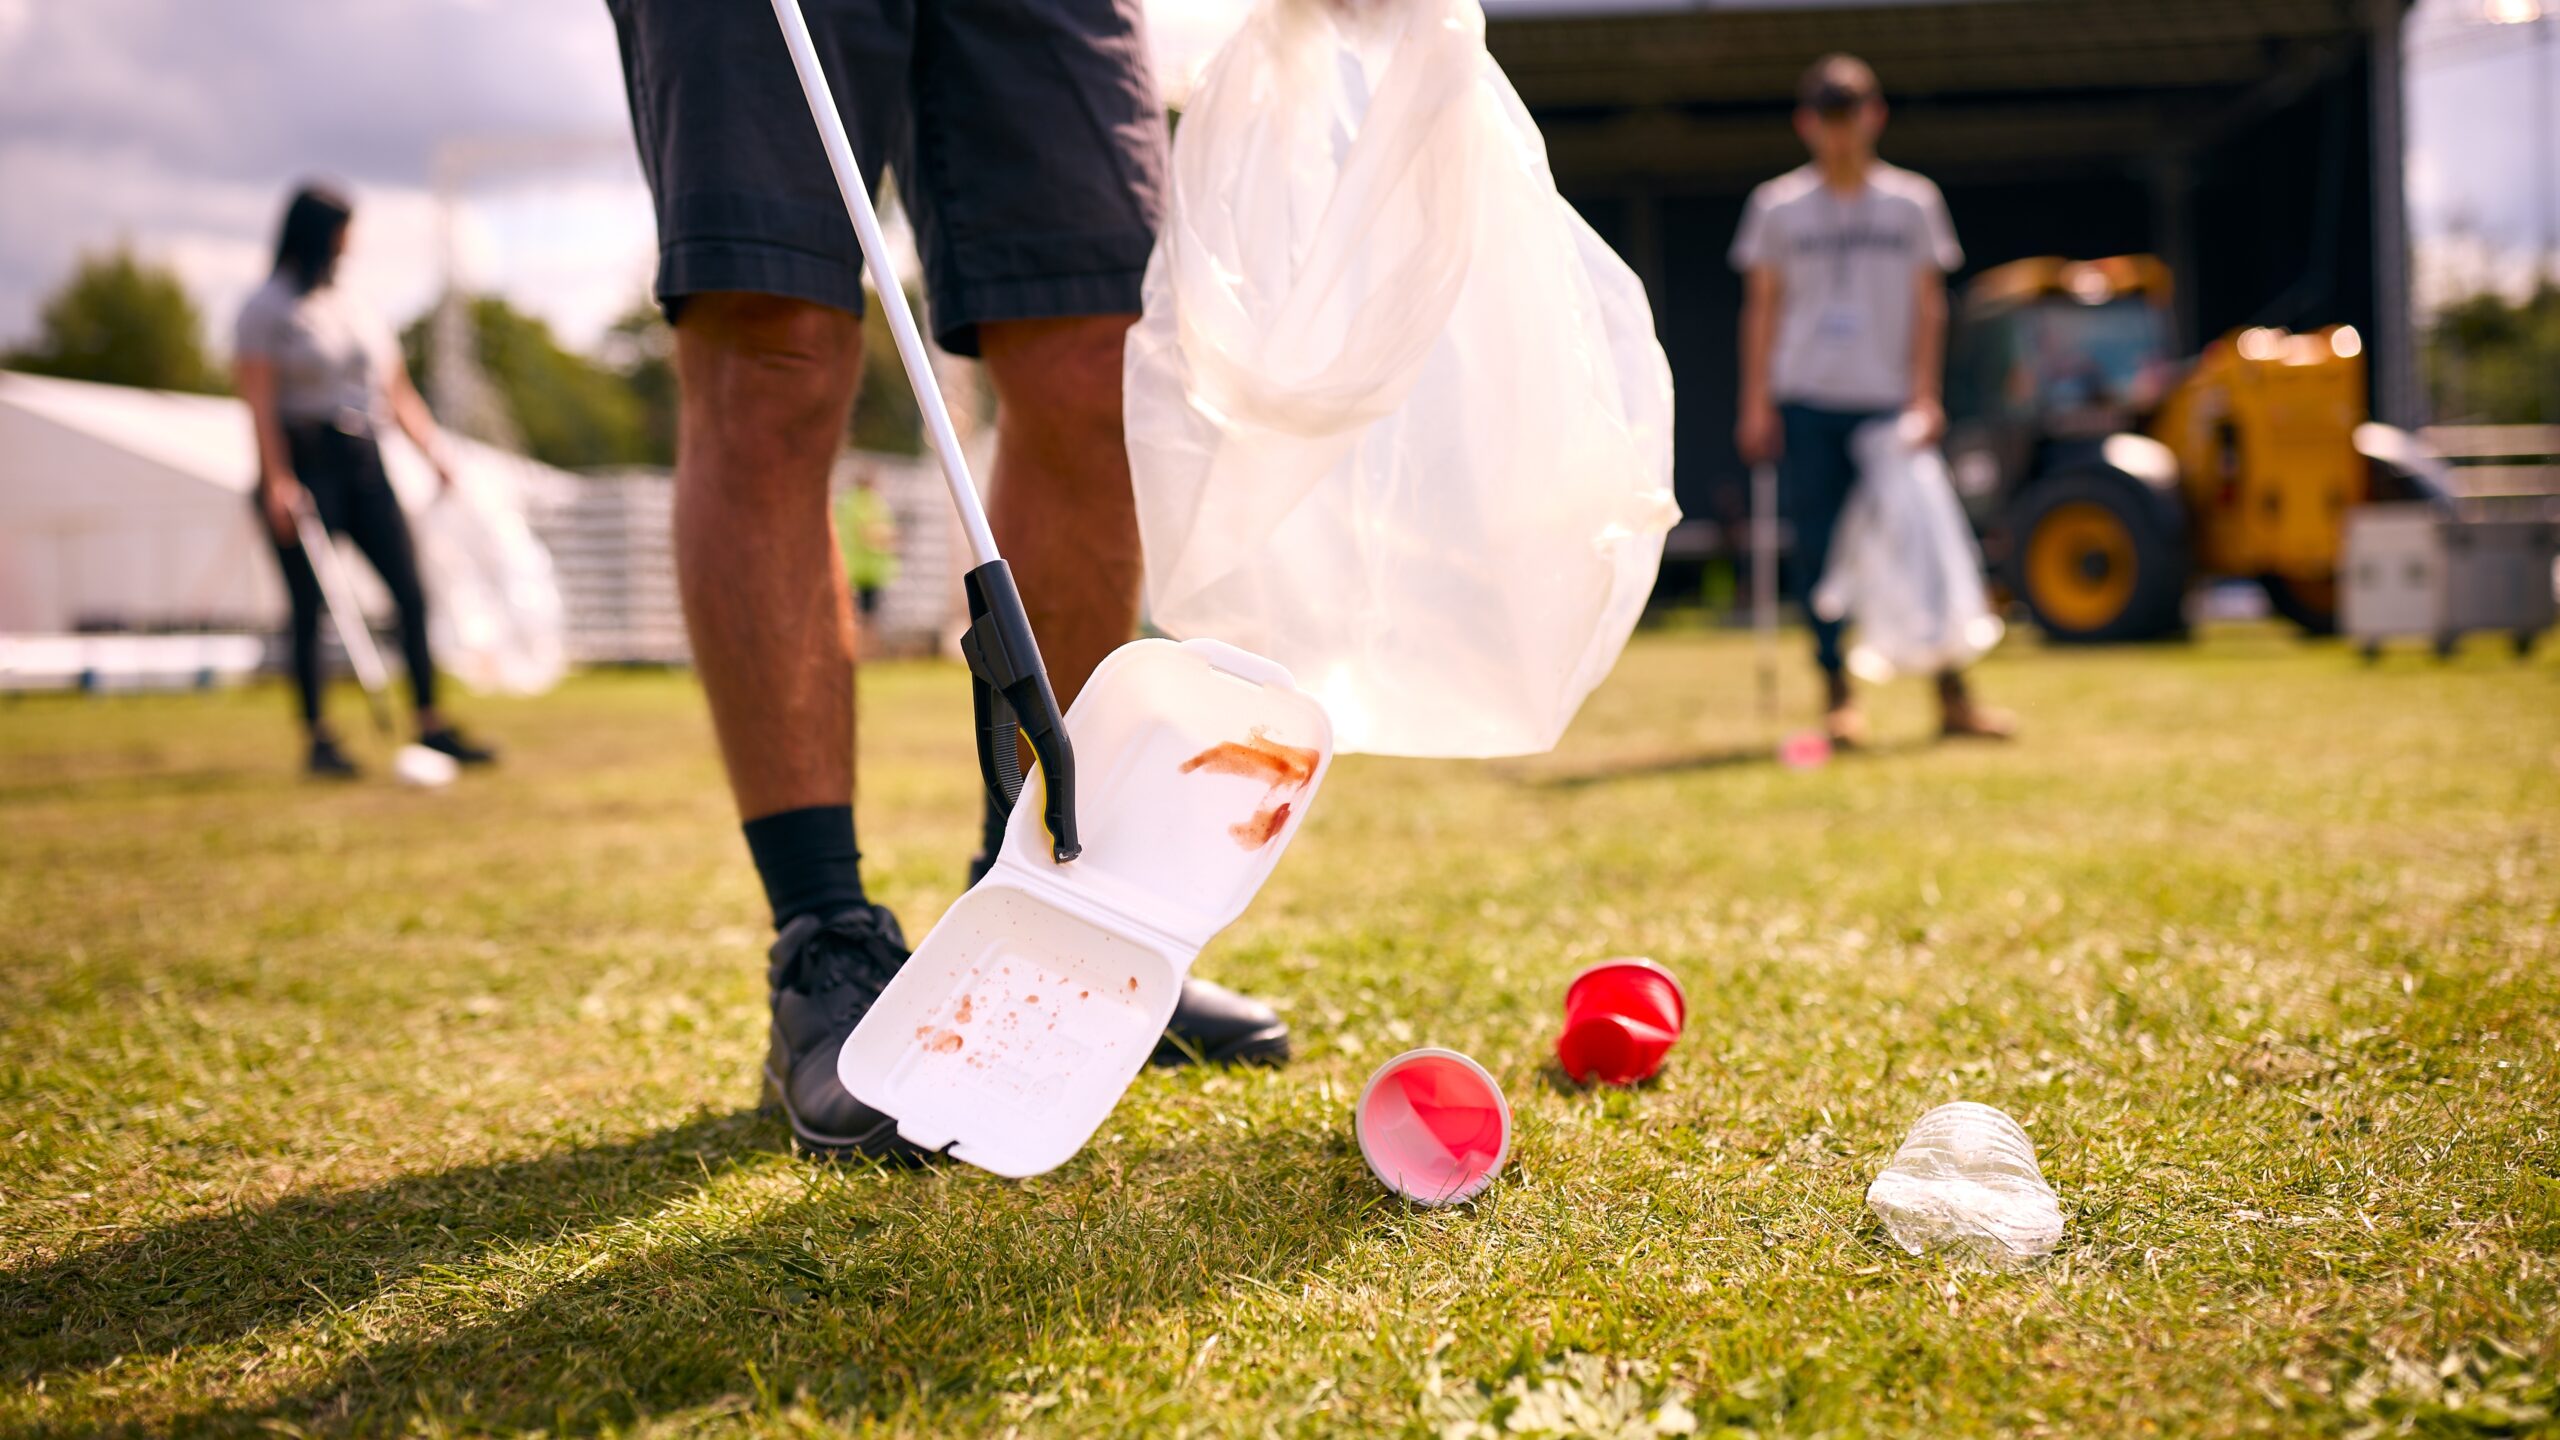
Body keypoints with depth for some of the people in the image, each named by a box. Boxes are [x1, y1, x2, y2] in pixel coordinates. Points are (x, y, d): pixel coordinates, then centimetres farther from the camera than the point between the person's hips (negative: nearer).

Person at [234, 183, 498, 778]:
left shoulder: (354, 306, 17)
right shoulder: (267, 308, -2)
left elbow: (398, 393, 20)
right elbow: (259, 401, -10)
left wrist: (435, 451, 11)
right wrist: (279, 482, -18)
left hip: (363, 463, 6)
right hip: (303, 466, -6)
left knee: (412, 594, 0)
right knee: (310, 607, -3)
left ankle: (431, 724, 6)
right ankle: (317, 738, 3)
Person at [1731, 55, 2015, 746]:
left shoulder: (1913, 202, 9)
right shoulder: (1778, 206, 7)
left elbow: (1928, 305, 8)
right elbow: (1761, 307, 8)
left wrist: (1924, 396, -2)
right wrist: (1756, 404, 1)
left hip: (1888, 401, 0)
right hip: (1806, 402, 0)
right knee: (1818, 549, -2)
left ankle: (1952, 693, 1)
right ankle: (1838, 694, 6)